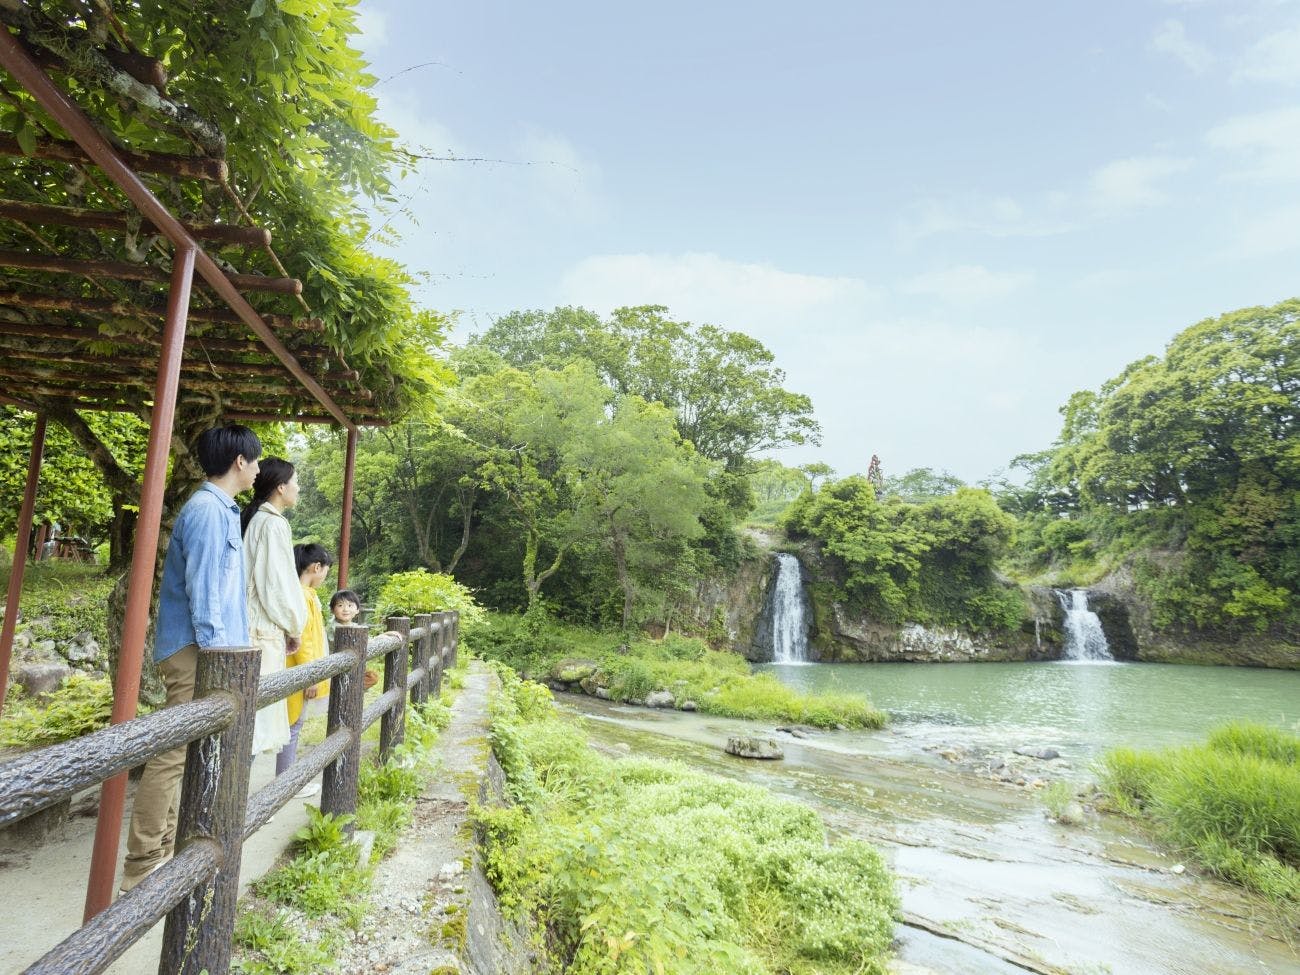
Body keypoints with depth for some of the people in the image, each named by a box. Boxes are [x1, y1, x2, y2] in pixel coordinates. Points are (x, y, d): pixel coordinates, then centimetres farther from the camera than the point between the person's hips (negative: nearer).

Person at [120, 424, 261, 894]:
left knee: (183, 755, 16)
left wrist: (238, 636, 23)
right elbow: (202, 588, -20)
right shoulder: (208, 509, -15)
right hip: (196, 650, -10)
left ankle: (163, 849, 26)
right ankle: (142, 864, 4)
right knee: (175, 754, -5)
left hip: (207, 648, 10)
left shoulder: (222, 509, 15)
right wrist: (215, 653, -20)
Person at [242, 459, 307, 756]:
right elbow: (280, 582, -14)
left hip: (245, 622, 9)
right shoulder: (274, 523, -12)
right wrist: (295, 628, -1)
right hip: (265, 629, -9)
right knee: (257, 707, -5)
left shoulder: (250, 520, 14)